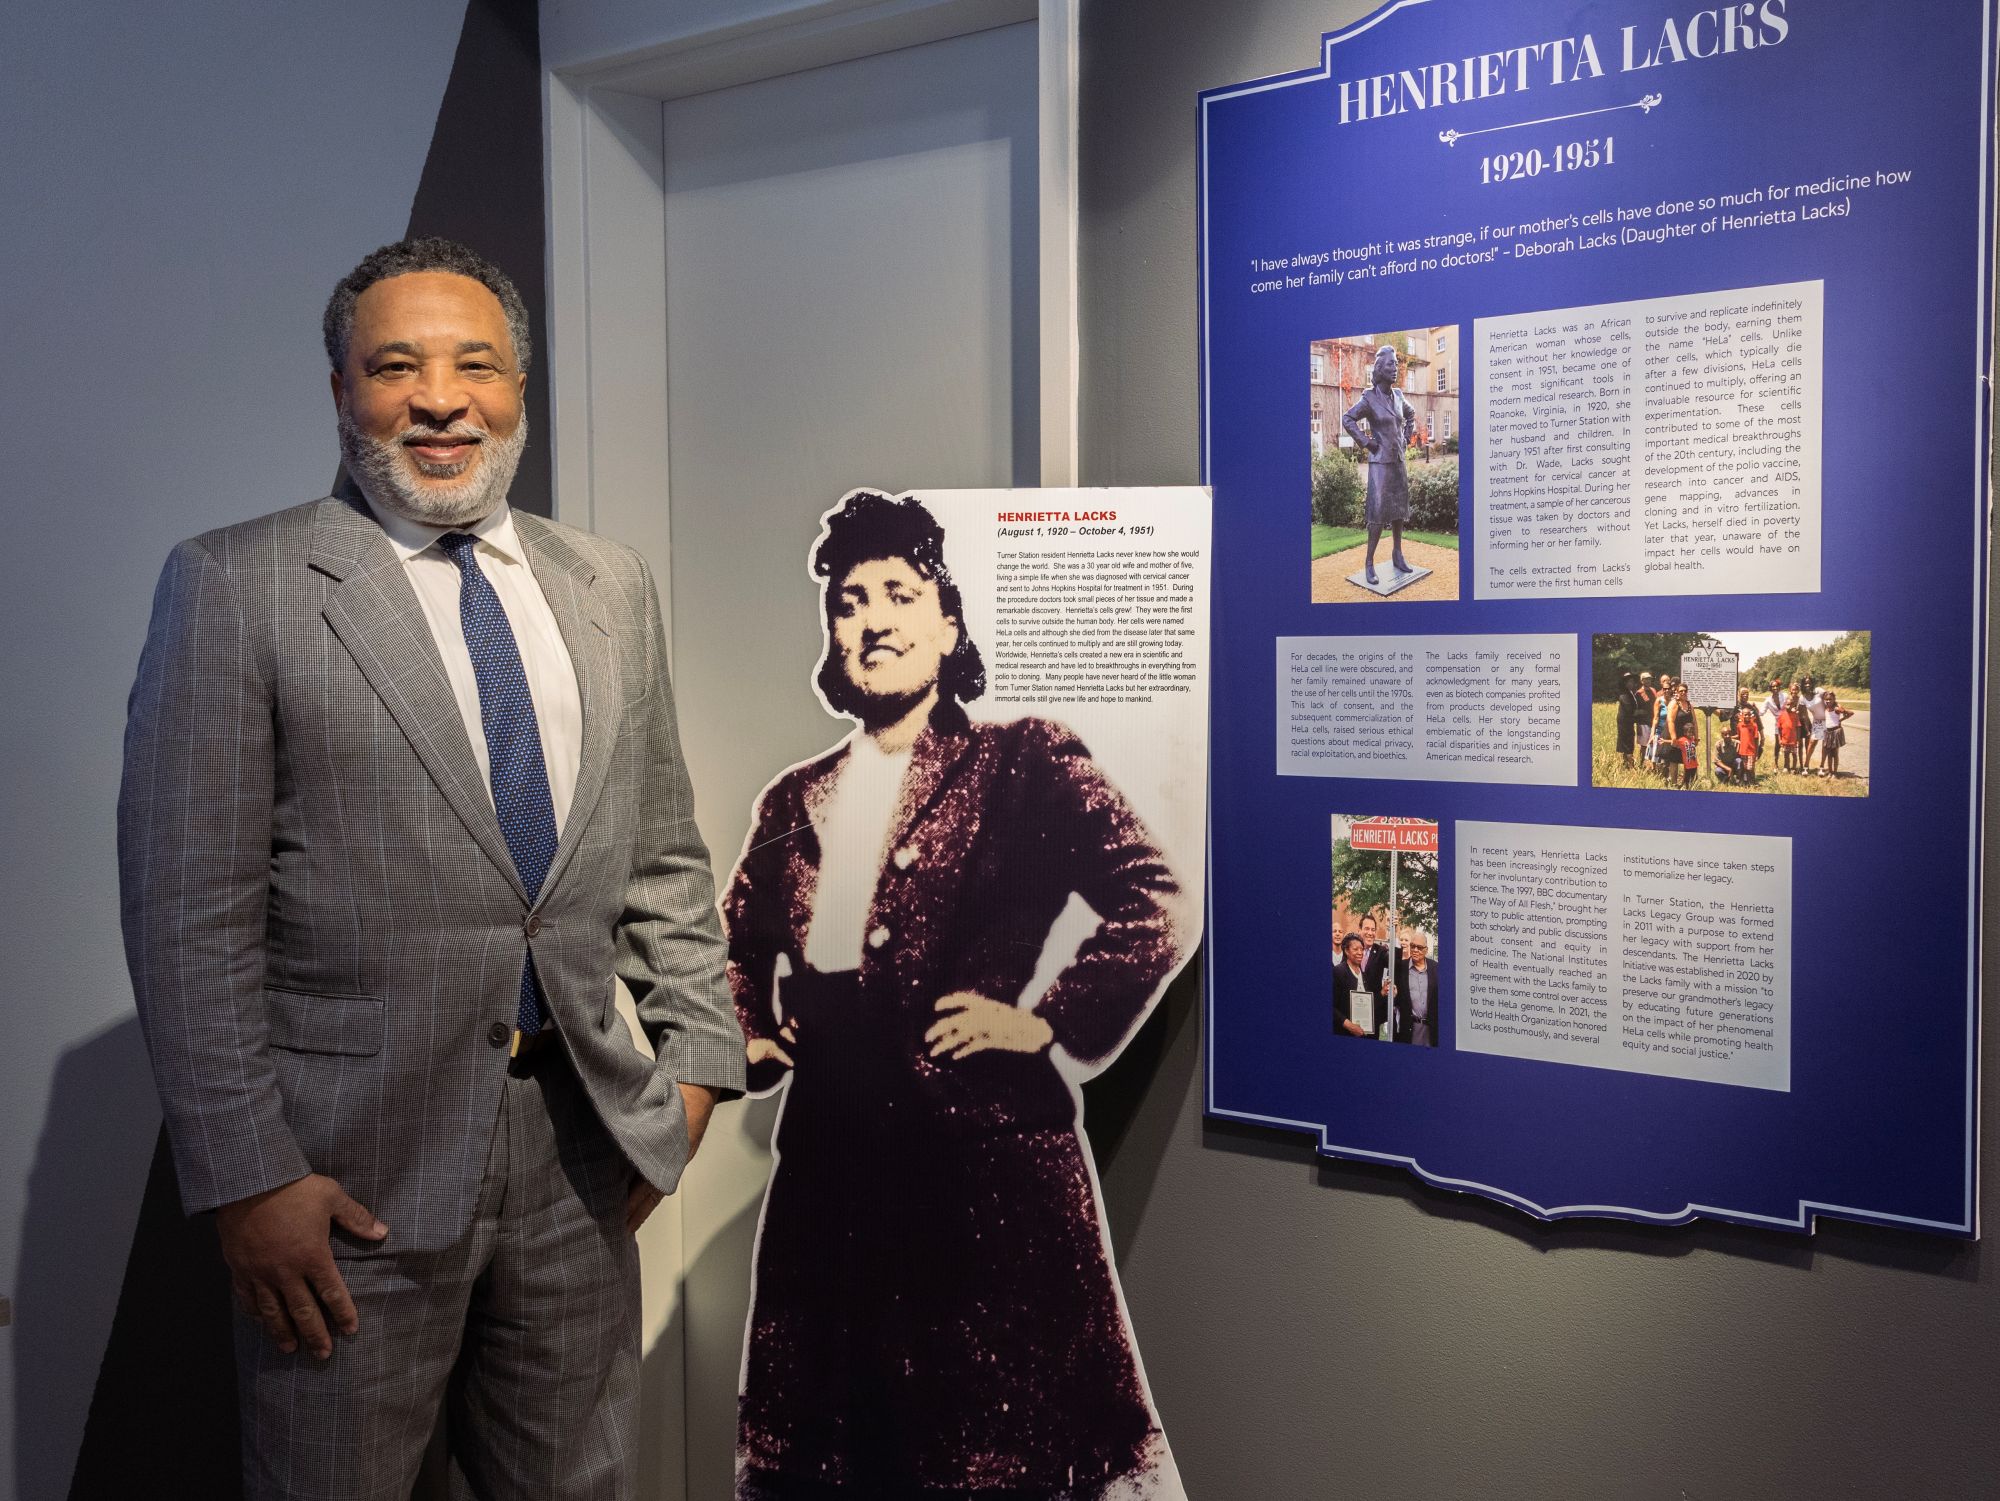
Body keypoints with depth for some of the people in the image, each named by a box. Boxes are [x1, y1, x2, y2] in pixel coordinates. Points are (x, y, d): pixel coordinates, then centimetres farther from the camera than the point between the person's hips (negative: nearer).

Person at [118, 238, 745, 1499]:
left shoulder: (611, 586, 8)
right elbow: (190, 911, -9)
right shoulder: (236, 586, -6)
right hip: (352, 1160, -4)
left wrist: (696, 1054, 5)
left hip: (578, 1140, 4)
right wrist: (246, 1175, -11)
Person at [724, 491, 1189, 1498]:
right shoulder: (798, 799, 12)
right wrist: (747, 1035, 12)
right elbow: (740, 937, 28)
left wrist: (1048, 1024, -13)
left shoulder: (1022, 763, -3)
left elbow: (1157, 905, -10)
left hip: (986, 1152, -5)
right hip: (830, 1156, 6)